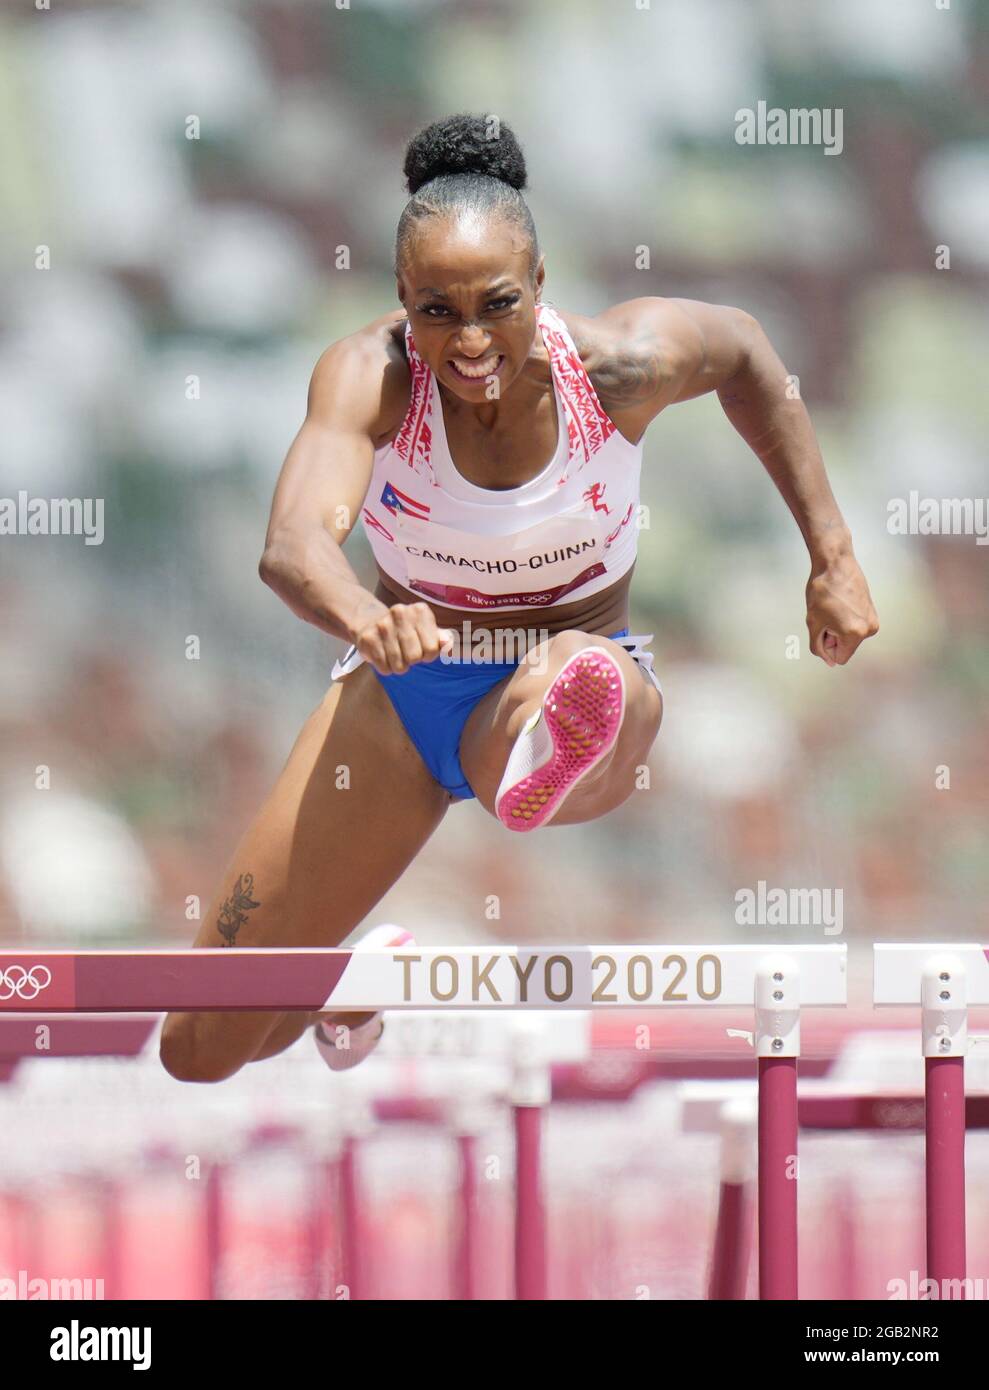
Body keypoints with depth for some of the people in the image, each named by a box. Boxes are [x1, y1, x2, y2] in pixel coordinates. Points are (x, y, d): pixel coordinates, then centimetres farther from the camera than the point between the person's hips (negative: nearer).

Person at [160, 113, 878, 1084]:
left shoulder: (617, 366, -18)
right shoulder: (368, 377, -22)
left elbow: (742, 348, 6)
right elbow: (292, 542, -41)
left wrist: (833, 557, 7)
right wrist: (367, 621, -65)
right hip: (398, 699, 1)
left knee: (604, 688, -43)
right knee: (200, 1049, 4)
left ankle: (547, 752, -79)